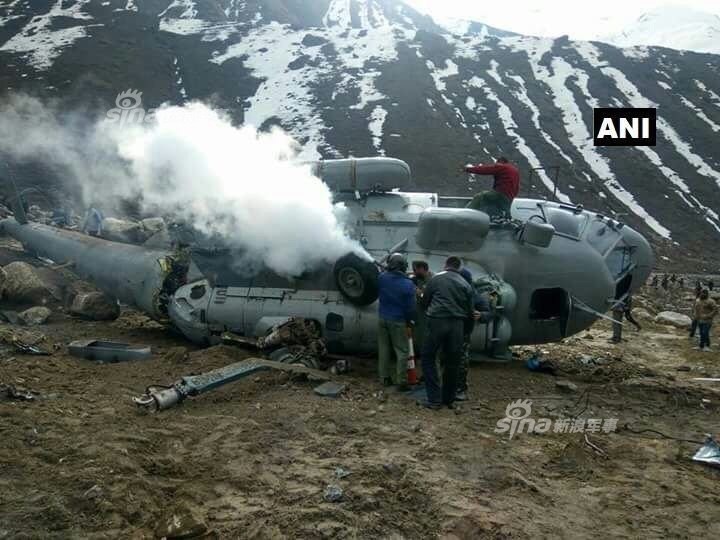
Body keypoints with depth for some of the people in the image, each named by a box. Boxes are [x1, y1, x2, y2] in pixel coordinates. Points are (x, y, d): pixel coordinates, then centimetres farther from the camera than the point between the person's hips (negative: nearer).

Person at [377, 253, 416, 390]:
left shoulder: (382, 278, -6)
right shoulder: (407, 284, -16)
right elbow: (411, 307, -11)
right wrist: (410, 320, 4)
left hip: (383, 318, 4)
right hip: (398, 321, -4)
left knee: (384, 349, 15)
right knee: (402, 351, 3)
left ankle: (385, 378, 23)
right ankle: (401, 381, 2)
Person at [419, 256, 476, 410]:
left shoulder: (436, 278, 3)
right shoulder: (465, 284, 10)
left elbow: (424, 301, 10)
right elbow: (469, 310, 11)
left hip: (437, 322, -3)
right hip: (457, 325, 3)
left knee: (428, 359, 7)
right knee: (452, 362, 14)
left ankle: (434, 399, 1)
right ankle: (449, 399, 21)